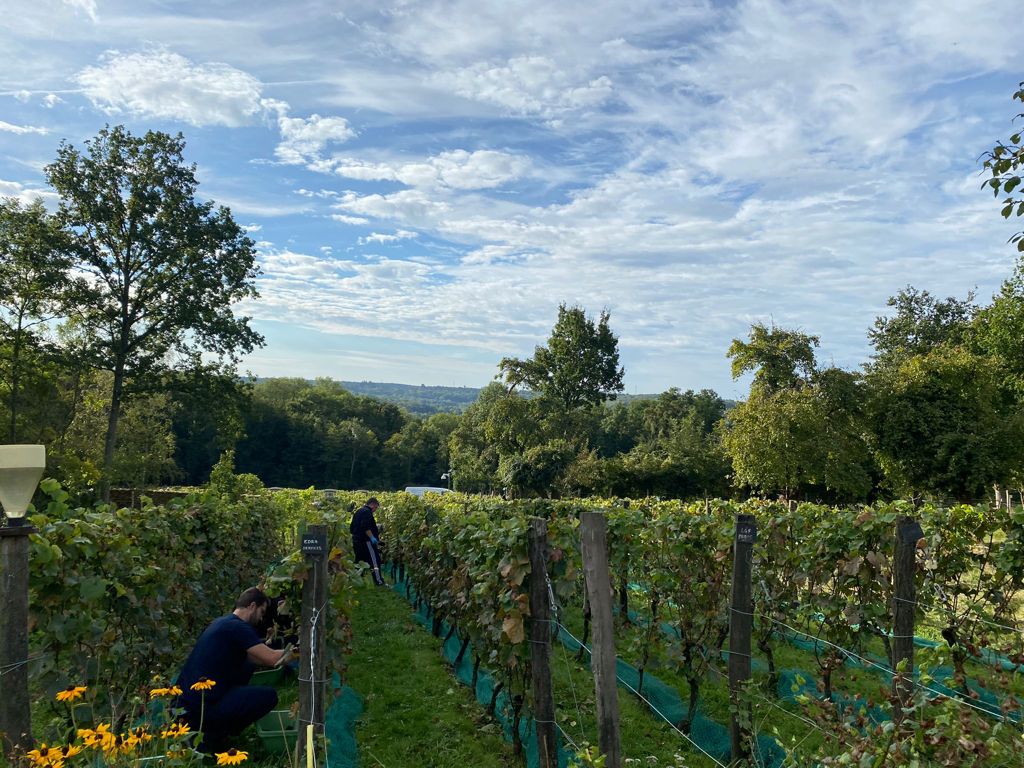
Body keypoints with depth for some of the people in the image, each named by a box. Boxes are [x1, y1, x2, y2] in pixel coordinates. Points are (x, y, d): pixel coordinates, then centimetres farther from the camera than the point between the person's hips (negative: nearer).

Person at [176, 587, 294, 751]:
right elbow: (272, 658, -17)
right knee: (269, 696, -6)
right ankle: (213, 736, -2)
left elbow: (249, 657, 27)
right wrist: (292, 653, 2)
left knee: (247, 666, 19)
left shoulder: (221, 622, 16)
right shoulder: (238, 627, -13)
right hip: (200, 711, -10)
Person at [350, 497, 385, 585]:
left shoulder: (358, 511, 21)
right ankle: (379, 581, -8)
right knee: (375, 561, -7)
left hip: (356, 541, 10)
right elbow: (365, 526, -24)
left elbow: (352, 528, 25)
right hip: (366, 541, -10)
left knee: (359, 561, 15)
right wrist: (372, 537, -24)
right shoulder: (367, 511, -10)